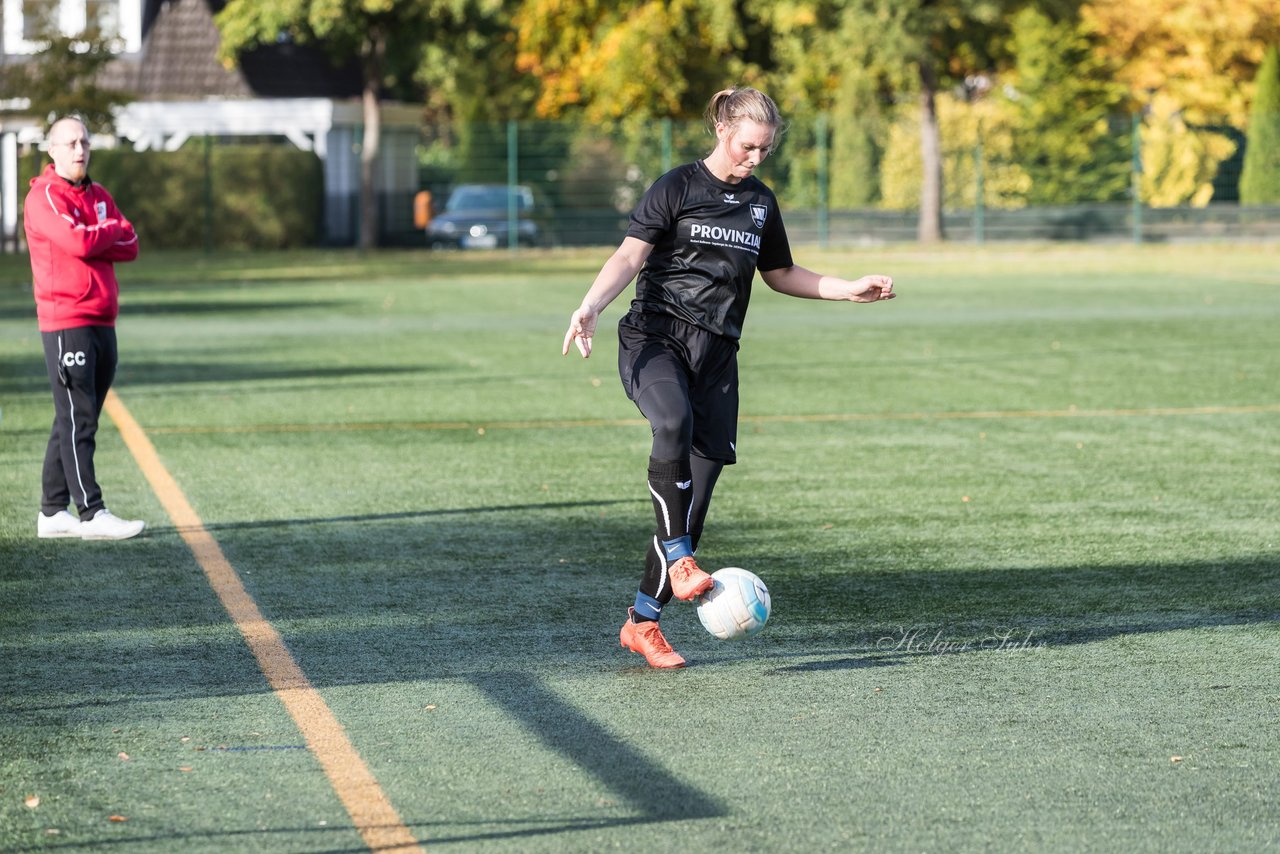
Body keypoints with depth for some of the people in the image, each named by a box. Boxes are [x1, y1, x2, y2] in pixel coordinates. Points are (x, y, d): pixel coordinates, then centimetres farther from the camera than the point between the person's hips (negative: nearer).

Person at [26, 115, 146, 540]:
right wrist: (112, 230, -2)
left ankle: (52, 513, 14)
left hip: (102, 323, 8)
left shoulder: (99, 197, 17)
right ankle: (92, 513, -13)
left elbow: (130, 246, 7)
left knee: (76, 422, 10)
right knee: (77, 421, -9)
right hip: (66, 324, -8)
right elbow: (78, 241, -20)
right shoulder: (44, 197, -7)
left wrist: (91, 242, -9)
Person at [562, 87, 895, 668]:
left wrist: (850, 290, 19)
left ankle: (642, 623, 7)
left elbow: (780, 275, 28)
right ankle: (678, 560, -28)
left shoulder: (760, 202, 15)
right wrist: (591, 306, -29)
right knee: (673, 424, -38)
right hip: (654, 338, -5)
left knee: (698, 493, -2)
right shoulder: (677, 187, -2)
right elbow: (630, 256, -11)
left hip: (716, 355, 5)